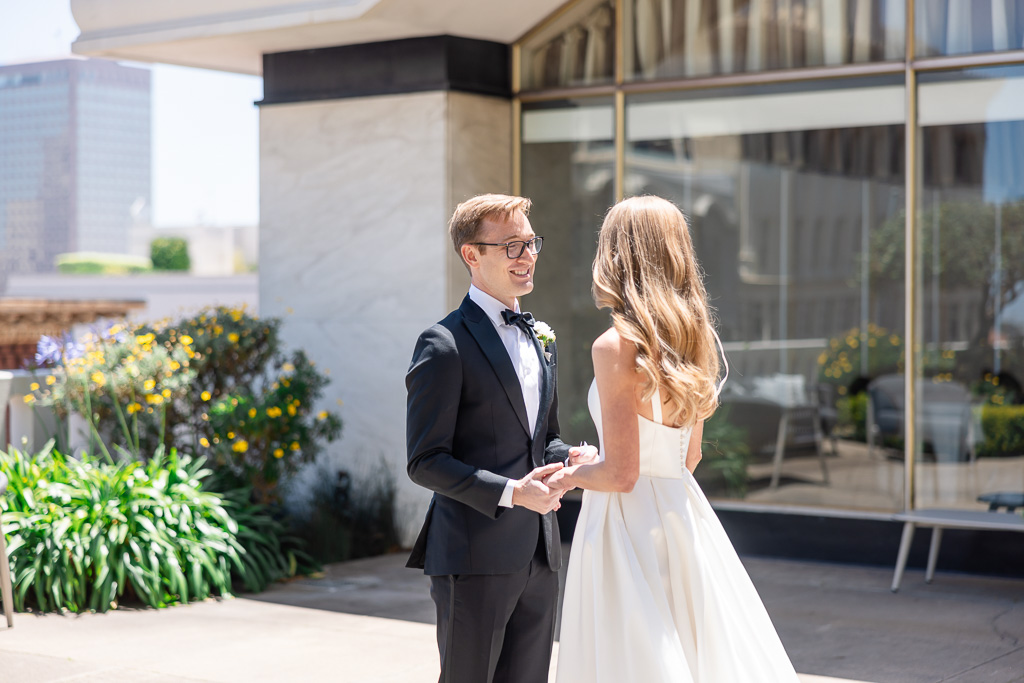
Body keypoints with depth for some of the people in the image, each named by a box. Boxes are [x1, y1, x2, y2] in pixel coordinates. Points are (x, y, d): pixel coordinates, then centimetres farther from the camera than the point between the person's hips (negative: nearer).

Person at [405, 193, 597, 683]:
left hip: (539, 558, 7)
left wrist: (570, 458, 2)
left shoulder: (540, 340, 16)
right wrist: (510, 492, -23)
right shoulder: (445, 346, -10)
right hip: (475, 559, -7)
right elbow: (425, 461, -13)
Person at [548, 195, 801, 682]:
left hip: (627, 521, -7)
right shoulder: (692, 340, 6)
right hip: (682, 511, 7)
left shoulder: (616, 346, -16)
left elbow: (621, 473, -18)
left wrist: (569, 476, 2)